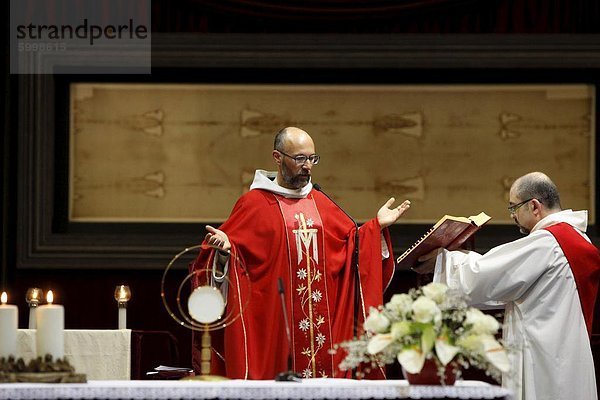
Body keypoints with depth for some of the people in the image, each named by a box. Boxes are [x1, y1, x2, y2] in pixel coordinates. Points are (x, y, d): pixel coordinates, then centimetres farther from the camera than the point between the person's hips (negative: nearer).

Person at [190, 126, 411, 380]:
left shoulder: (320, 203, 16)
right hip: (272, 319, -5)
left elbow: (350, 243, 21)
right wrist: (225, 250, -28)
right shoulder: (254, 203, -1)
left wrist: (378, 225, 11)